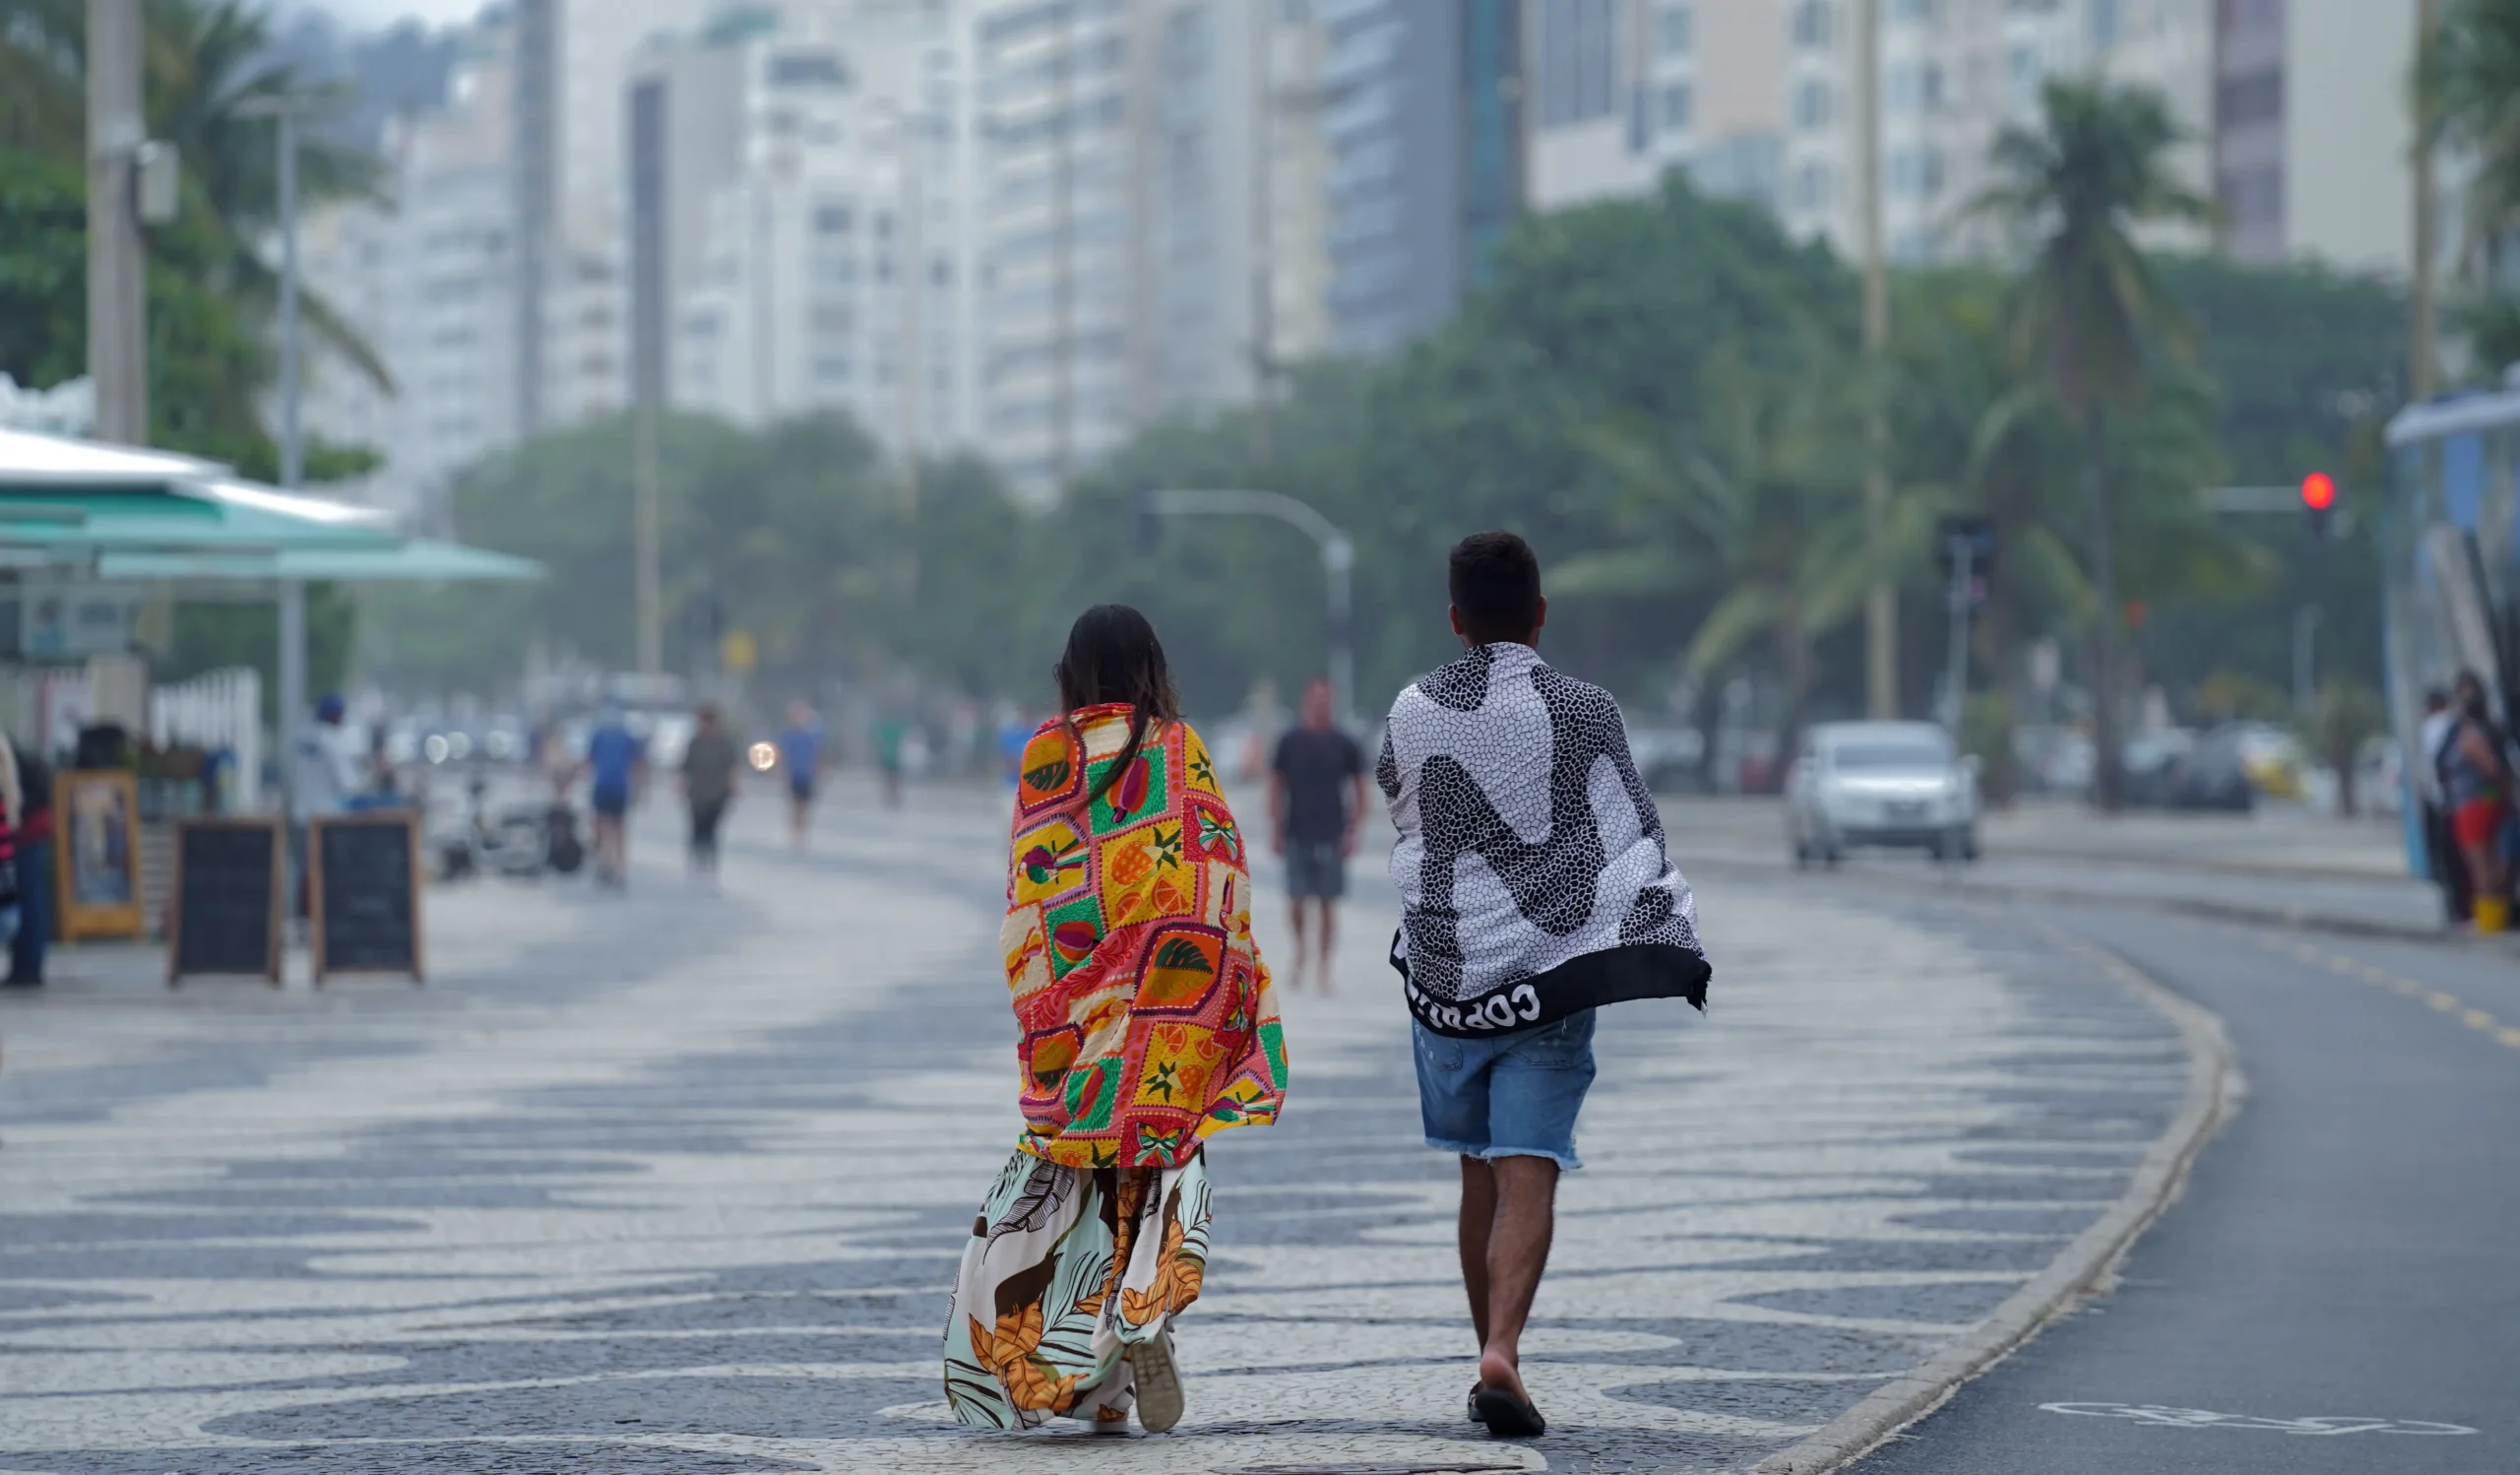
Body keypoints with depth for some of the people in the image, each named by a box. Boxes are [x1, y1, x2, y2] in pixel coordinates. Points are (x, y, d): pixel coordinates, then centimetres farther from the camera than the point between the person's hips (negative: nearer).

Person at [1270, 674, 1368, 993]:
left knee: (1328, 904, 0)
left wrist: (1352, 830, 0)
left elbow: (1359, 789, 8)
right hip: (1297, 835, 0)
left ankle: (1323, 968, 8)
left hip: (1331, 837, 0)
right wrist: (1276, 831, 0)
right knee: (1298, 901, -3)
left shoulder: (1343, 744, 3)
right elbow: (1276, 786, 6)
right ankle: (1299, 949, 22)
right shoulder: (1290, 742, 2)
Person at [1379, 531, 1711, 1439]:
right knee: (1528, 1177, -8)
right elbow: (1631, 839, -8)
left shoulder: (1413, 714, 2)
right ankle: (1501, 1354, -25)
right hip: (1554, 971, -2)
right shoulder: (1583, 714, -5)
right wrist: (1674, 948, -6)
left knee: (1480, 1176, 16)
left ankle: (1492, 1355, 21)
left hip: (1443, 971, 3)